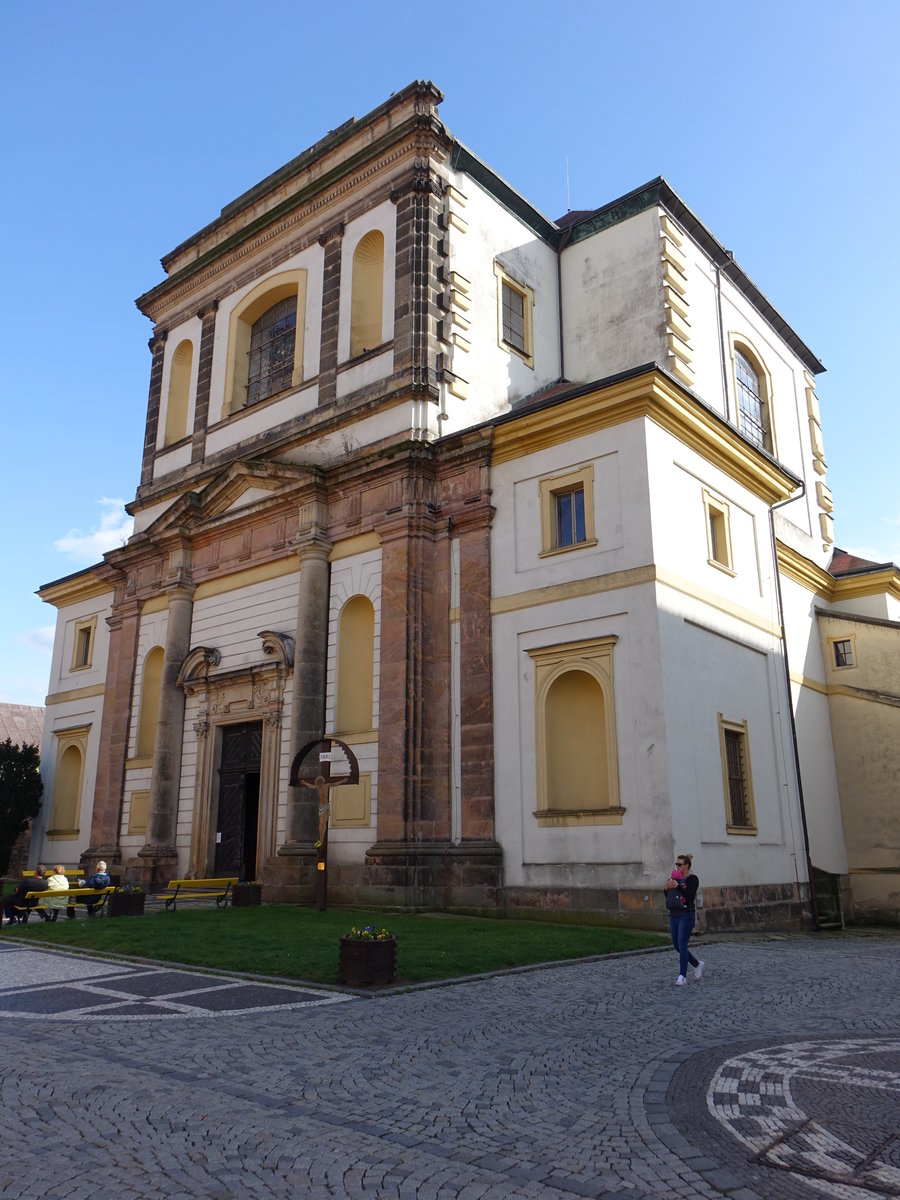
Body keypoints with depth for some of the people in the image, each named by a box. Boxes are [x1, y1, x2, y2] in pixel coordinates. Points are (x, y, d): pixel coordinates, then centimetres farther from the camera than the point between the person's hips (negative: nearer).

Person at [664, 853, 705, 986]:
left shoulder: (692, 879, -8)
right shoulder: (675, 878, 13)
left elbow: (690, 896, -21)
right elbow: (668, 898, 13)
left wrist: (678, 886, -27)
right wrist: (666, 889, -7)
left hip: (687, 916, -8)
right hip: (674, 915, 8)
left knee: (682, 945, -11)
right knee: (676, 945, 10)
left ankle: (682, 976, -4)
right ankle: (698, 964, 29)